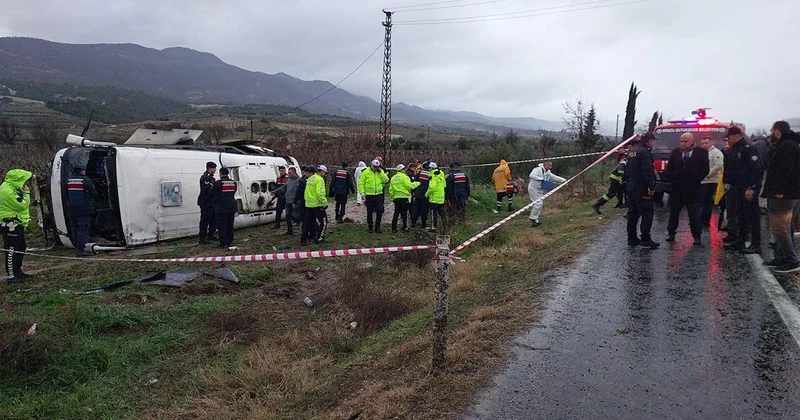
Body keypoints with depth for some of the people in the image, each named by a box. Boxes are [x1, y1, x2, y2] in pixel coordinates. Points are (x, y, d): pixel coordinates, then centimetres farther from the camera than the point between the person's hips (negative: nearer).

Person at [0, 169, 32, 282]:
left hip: (17, 224, 11)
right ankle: (11, 276, -3)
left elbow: (22, 204, 21)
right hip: (10, 225, -11)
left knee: (21, 248, 18)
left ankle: (18, 271, 29)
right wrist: (26, 193, -10)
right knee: (12, 250, -7)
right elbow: (22, 205, -21)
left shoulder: (13, 188, 14)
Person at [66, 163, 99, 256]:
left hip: (72, 210, 6)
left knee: (75, 229, 12)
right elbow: (94, 194, -10)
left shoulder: (68, 181, 8)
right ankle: (80, 249, -9)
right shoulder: (86, 180, -11)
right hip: (84, 210, -6)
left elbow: (66, 195, 14)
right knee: (83, 228, -5)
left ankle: (78, 247, 18)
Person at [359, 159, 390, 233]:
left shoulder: (381, 172, 7)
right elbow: (361, 183, -1)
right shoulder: (366, 172, -1)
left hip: (379, 194, 1)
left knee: (380, 210, -6)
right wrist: (362, 193, -9)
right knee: (369, 212, 7)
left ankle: (377, 226, 7)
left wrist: (380, 172, -9)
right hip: (369, 195, -1)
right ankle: (370, 227, 20)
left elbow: (386, 180, -5)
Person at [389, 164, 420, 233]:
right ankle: (405, 227, 7)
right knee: (404, 213, 3)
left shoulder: (393, 178, 12)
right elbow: (409, 185, -16)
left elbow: (391, 190, 12)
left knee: (396, 213, 8)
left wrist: (392, 197, 22)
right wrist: (417, 183, -1)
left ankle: (394, 228, 5)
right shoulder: (404, 176, -7)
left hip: (396, 197, 5)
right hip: (404, 197, -5)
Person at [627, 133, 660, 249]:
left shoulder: (633, 152, 16)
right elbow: (647, 171, -21)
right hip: (642, 190, -9)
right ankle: (645, 238, -7)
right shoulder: (644, 152, -14)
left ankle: (632, 238, 14)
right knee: (647, 213, -5)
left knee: (633, 213, 10)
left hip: (631, 188, 9)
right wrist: (651, 187, -21)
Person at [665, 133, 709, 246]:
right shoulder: (675, 152, 7)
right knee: (673, 213, 11)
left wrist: (695, 180, -7)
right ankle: (671, 233, 21)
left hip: (692, 189, -3)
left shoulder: (701, 153, 0)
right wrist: (673, 179, 0)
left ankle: (697, 237, 6)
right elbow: (669, 168, 12)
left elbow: (705, 170, -1)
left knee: (695, 215, 0)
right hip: (677, 189, 3)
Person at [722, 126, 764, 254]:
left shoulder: (749, 149, -15)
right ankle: (740, 242, 22)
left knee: (752, 215, -4)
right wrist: (728, 182, 11)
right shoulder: (733, 150, 14)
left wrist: (751, 188, -23)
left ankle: (756, 245, 1)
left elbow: (756, 170, -21)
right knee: (741, 215, 14)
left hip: (749, 189, -10)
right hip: (738, 188, 10)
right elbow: (728, 168, 21)